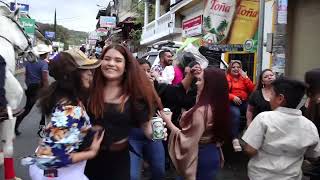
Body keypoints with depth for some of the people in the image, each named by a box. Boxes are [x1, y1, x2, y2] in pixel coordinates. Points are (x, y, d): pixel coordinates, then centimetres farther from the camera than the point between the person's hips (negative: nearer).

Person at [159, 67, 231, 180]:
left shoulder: (201, 111, -29)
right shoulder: (218, 106, -1)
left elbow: (187, 142, -26)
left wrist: (168, 122, -15)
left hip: (201, 157, -8)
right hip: (213, 154, 8)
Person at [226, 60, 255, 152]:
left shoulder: (243, 77, 20)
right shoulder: (226, 78, 8)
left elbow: (252, 90, 8)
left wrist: (246, 77, 0)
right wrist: (233, 97, -18)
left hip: (244, 102, 4)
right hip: (231, 103, -3)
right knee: (236, 114, -35)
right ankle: (235, 139, -34)